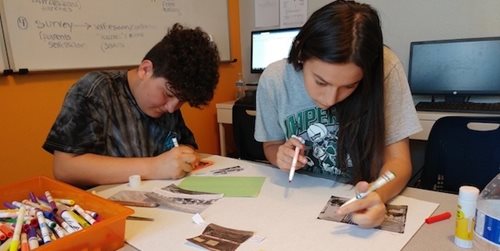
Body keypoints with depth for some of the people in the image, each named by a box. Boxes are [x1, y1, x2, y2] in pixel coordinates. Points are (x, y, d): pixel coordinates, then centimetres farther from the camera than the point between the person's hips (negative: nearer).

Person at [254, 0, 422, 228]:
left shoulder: (384, 69, -17)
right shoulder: (274, 79, -14)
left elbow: (397, 160, -14)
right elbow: (271, 145, 3)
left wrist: (378, 195, -33)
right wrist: (282, 157, -18)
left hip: (363, 203, -1)